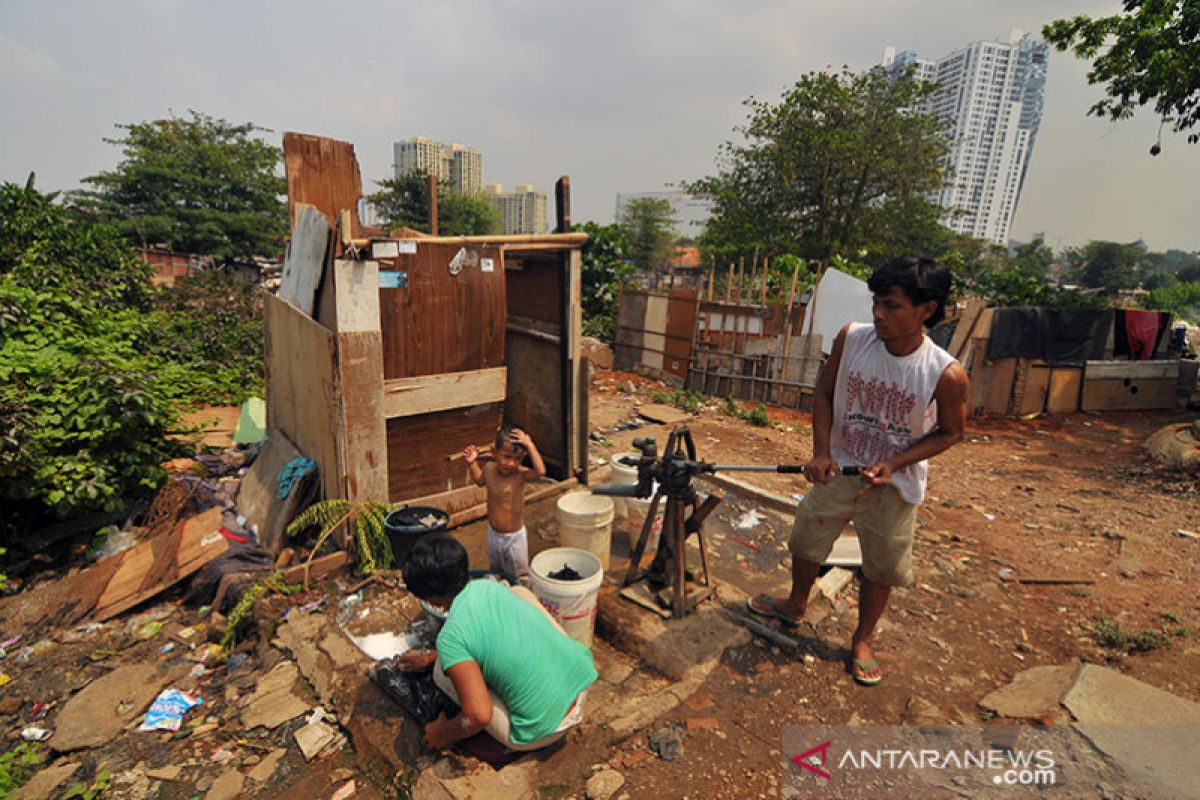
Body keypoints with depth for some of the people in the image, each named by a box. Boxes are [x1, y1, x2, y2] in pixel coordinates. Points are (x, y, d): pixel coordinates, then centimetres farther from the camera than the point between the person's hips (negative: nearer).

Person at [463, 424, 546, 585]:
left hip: (515, 536, -5)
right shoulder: (489, 468, -12)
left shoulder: (521, 474, -26)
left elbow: (540, 471, -48)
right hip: (493, 534, 5)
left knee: (520, 578, 14)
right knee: (496, 573, 28)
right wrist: (472, 463, -1)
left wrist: (530, 445, -45)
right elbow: (479, 480, 12)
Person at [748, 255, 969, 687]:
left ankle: (862, 640, 41)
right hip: (838, 469, 3)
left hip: (895, 484, -2)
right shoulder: (852, 337, -18)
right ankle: (796, 605, 48)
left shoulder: (946, 374, -23)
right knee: (807, 540, 19)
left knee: (881, 567, 15)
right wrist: (821, 451, -14)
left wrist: (893, 463, -19)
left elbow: (950, 433, -7)